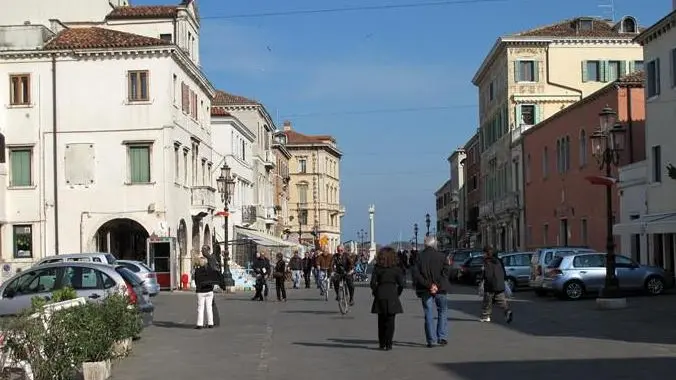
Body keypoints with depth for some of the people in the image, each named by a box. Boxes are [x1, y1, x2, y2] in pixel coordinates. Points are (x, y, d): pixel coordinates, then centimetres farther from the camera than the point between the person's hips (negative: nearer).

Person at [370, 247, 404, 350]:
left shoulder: (377, 268, -1)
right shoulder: (396, 269, -3)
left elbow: (373, 283, -5)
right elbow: (401, 284, -6)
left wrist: (376, 293, 9)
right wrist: (397, 294, 7)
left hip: (380, 296, 1)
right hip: (392, 296, -1)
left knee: (381, 321, 11)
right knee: (390, 321, 4)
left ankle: (382, 344, 14)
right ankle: (388, 344, 0)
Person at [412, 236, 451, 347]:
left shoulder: (419, 256, -2)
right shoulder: (441, 256, -2)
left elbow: (416, 274, -10)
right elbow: (445, 273, -10)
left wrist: (428, 285, -12)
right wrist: (437, 286, -12)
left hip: (425, 291, 0)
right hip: (440, 290, 0)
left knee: (429, 315, 5)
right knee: (442, 312, 14)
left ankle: (431, 340, 4)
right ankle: (441, 337, 9)